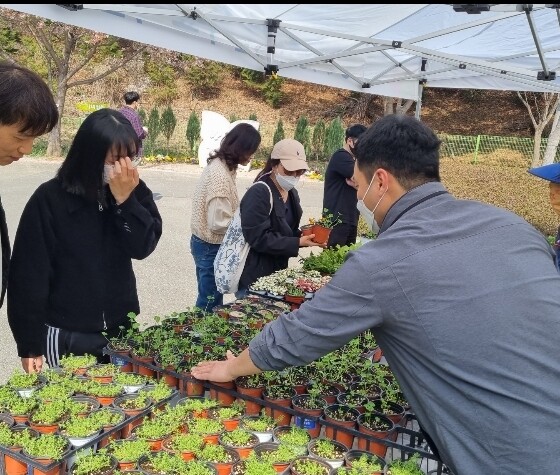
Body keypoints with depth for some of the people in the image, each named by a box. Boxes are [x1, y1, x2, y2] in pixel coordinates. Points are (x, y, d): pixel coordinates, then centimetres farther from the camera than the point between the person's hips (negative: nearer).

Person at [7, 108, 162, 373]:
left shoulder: (134, 191, -2)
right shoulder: (49, 199, -13)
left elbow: (143, 247, -11)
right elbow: (29, 275, -10)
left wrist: (125, 200, -24)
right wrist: (30, 345, -9)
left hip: (122, 330, 4)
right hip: (66, 336, -3)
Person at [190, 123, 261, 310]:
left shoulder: (220, 165, 4)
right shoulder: (221, 175, -25)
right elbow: (218, 222, -25)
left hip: (207, 243, 9)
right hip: (211, 246, -9)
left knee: (210, 297, 20)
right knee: (210, 302, 6)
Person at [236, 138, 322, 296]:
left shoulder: (292, 193, 9)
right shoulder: (258, 194, -18)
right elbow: (258, 237, -24)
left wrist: (303, 236, -4)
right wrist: (298, 243, -25)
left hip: (277, 271, 8)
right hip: (253, 276, -8)